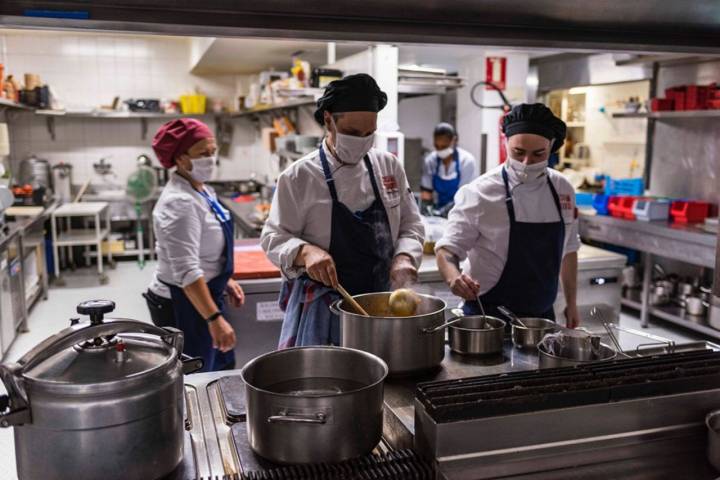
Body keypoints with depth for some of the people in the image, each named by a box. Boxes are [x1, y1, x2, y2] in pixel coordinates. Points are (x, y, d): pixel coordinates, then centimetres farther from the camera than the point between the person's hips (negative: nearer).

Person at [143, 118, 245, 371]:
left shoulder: (200, 189, 5)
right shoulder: (179, 202, -25)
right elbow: (186, 271, -31)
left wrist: (226, 281, 18)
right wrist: (214, 319, -34)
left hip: (204, 296, 10)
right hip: (183, 305, -10)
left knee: (223, 371, 21)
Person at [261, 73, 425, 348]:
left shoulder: (389, 166, 3)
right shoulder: (300, 176, -9)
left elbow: (410, 225, 7)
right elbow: (274, 237, -6)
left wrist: (404, 256, -12)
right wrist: (305, 251, -25)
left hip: (380, 298, 4)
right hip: (321, 305, -3)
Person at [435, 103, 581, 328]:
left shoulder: (562, 190, 1)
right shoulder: (481, 193, -15)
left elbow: (568, 250, 12)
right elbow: (448, 248, -13)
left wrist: (572, 304, 13)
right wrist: (453, 276, -33)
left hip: (542, 315, 5)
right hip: (489, 316, -5)